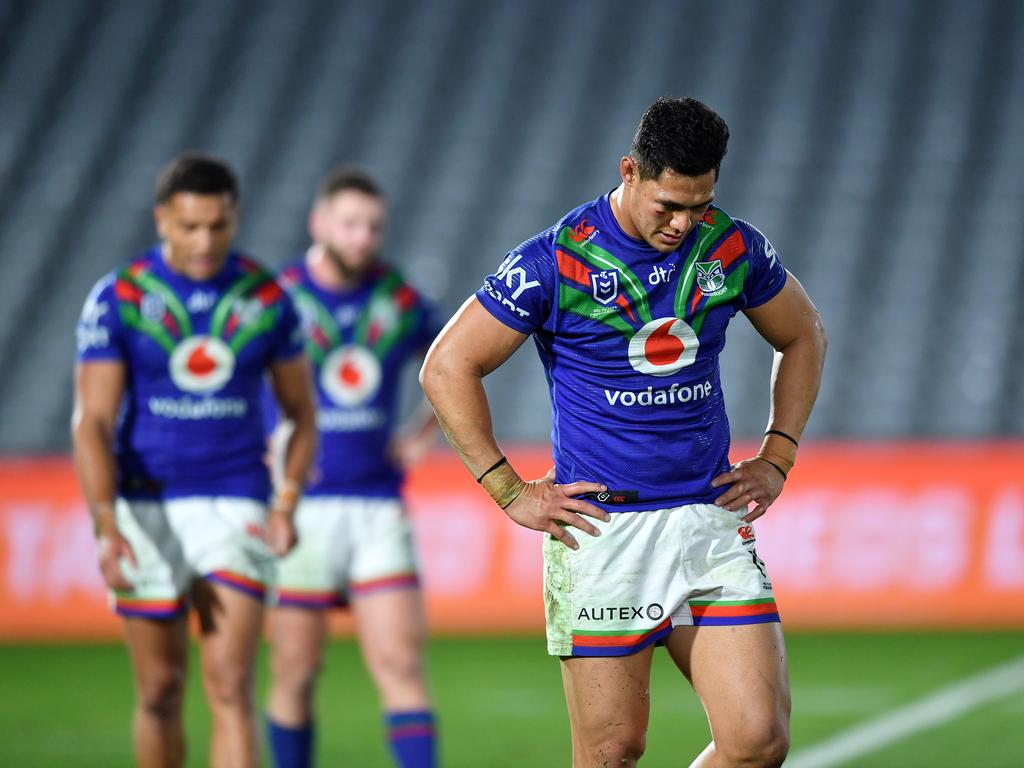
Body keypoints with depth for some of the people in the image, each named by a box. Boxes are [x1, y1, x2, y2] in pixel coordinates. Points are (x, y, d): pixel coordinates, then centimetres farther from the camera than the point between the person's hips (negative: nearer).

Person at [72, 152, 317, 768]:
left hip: (236, 509, 0)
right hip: (146, 511, 0)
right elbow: (92, 424, -10)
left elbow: (301, 412, 10)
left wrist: (287, 504, -7)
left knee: (231, 686, -13)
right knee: (160, 692, 7)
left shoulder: (268, 299, 0)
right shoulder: (117, 300, -6)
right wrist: (108, 529, -24)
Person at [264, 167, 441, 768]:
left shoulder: (401, 301, 5)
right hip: (300, 508, -2)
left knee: (401, 663, -7)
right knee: (296, 672, 3)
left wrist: (423, 437, 10)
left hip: (378, 506, 2)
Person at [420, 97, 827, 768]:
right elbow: (447, 367, -3)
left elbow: (804, 337, 22)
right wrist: (510, 491, -5)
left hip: (713, 520, 3)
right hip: (602, 530, -3)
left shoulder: (733, 248, 3)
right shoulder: (557, 260, -9)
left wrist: (776, 459, 13)